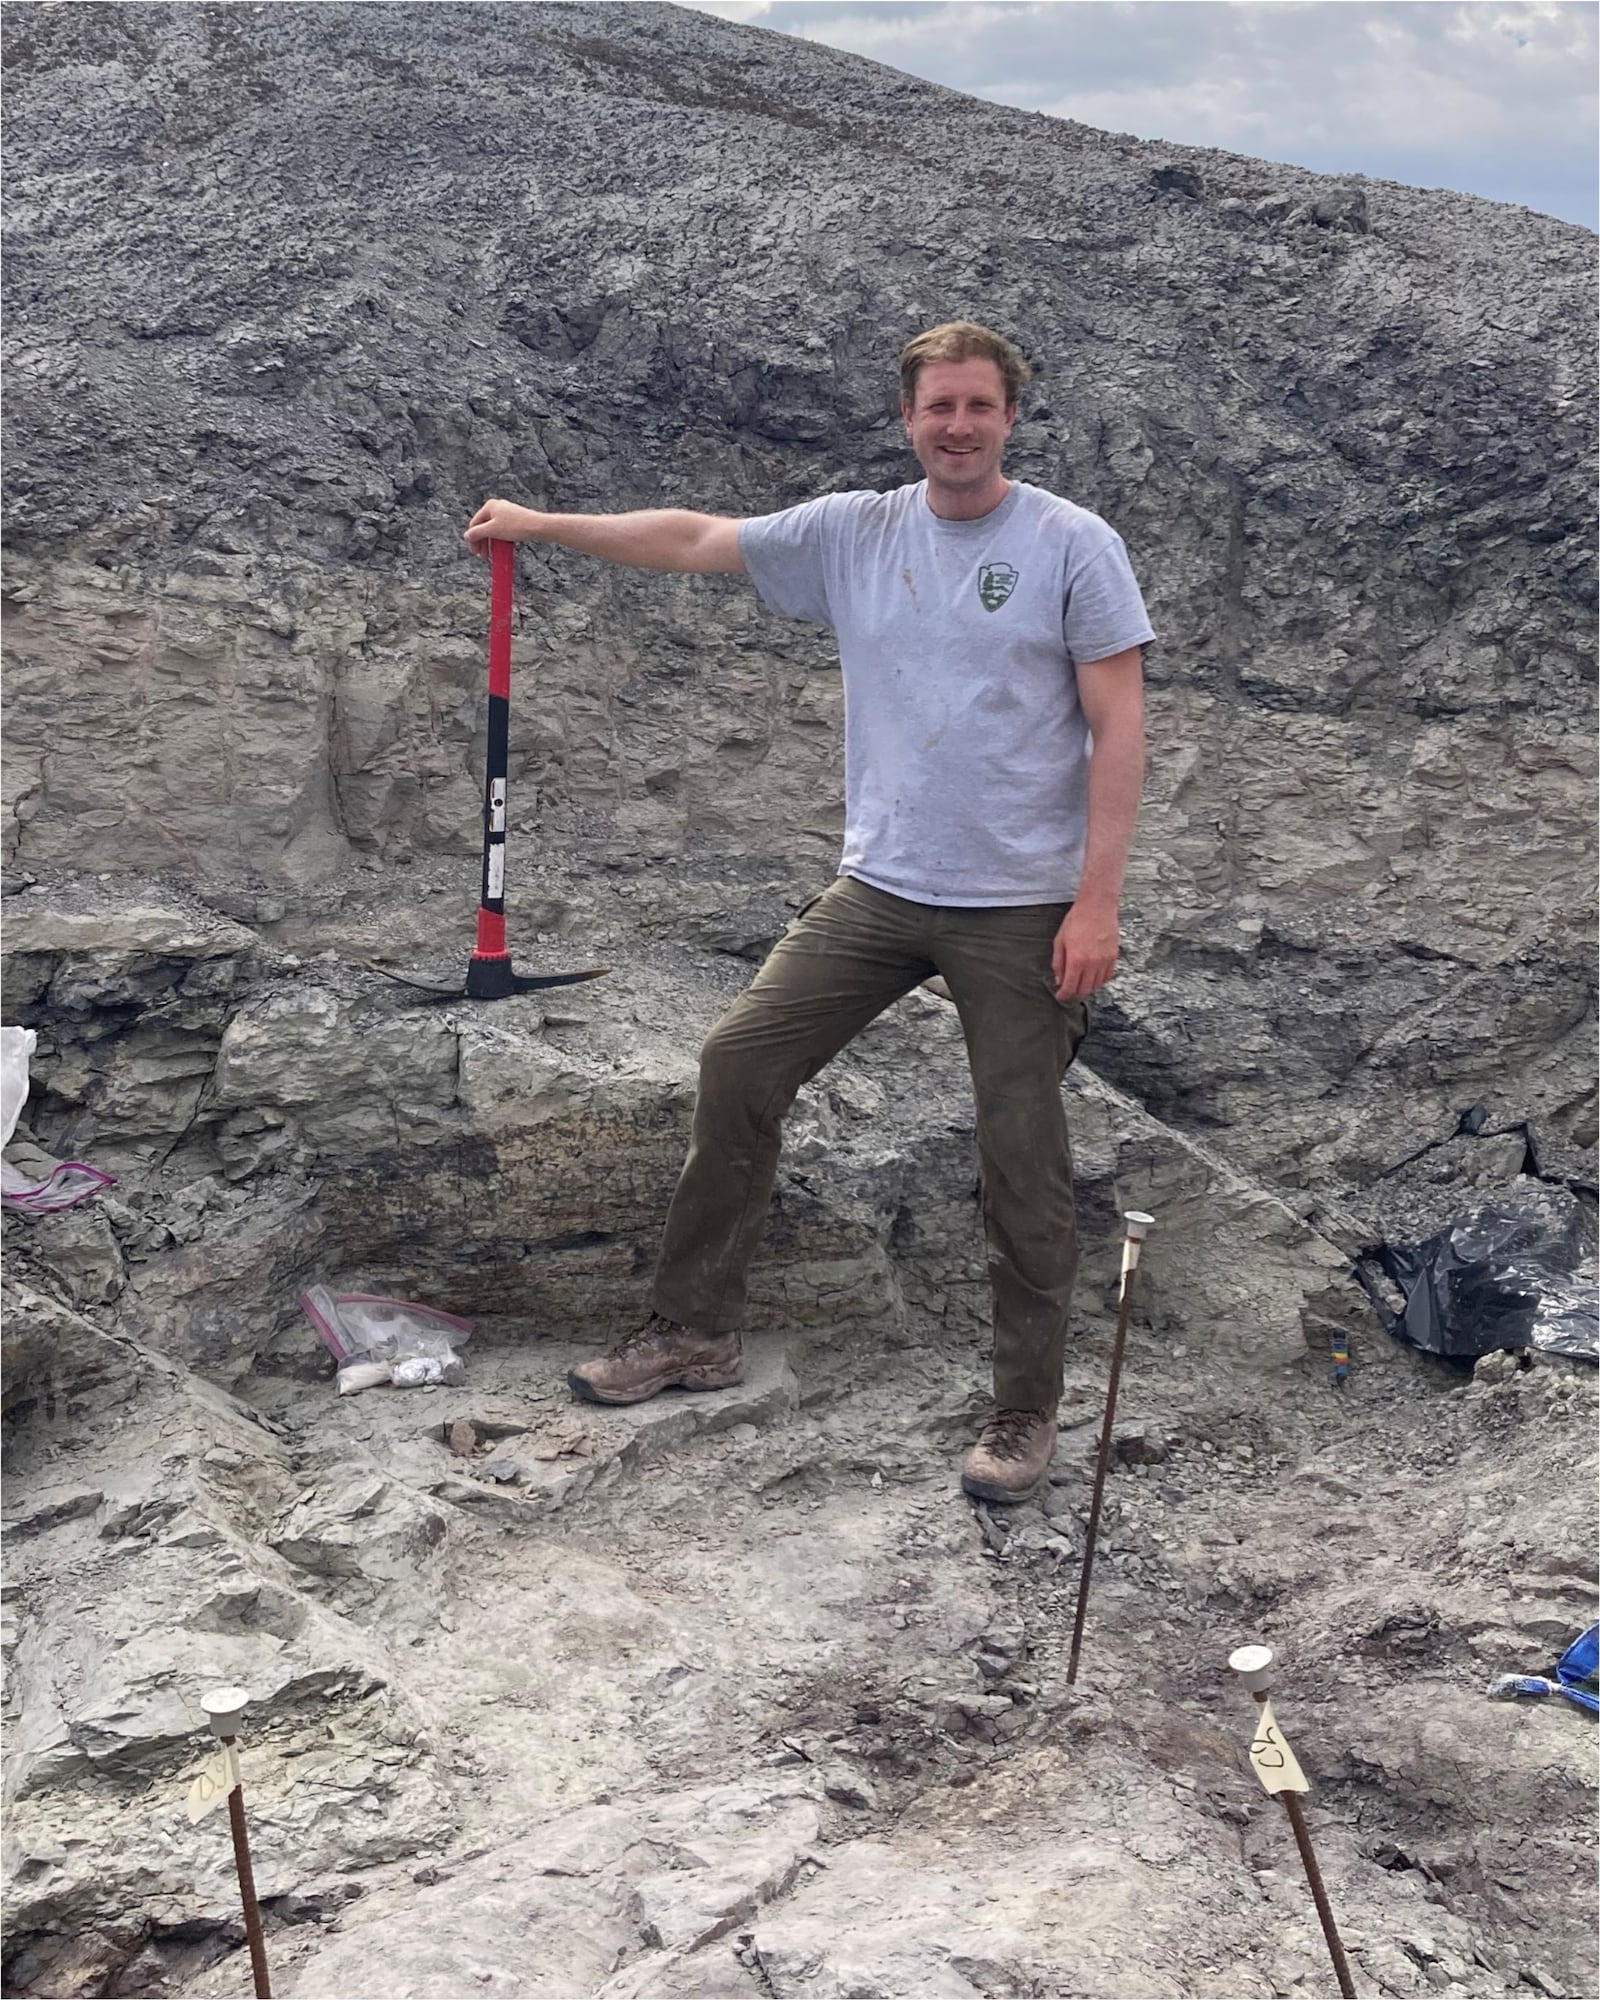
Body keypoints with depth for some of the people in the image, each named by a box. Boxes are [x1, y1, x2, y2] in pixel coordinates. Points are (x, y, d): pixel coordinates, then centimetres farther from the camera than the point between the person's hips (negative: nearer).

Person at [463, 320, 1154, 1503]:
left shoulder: (1074, 546, -6)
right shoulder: (854, 533, 7)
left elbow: (1118, 730, -9)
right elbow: (692, 540, 12)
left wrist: (1097, 901, -15)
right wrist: (539, 525, 9)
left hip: (1024, 908, -4)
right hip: (881, 886, 5)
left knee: (1023, 1155, 1)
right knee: (741, 1062, 3)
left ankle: (1028, 1413, 16)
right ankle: (698, 1330, 18)